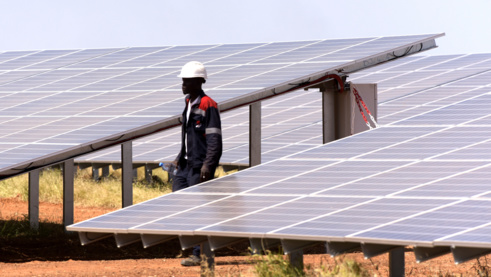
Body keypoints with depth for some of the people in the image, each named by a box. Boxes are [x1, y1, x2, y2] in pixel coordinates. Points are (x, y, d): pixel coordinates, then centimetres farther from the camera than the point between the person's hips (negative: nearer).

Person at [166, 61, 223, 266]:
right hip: (186, 165, 9)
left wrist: (208, 165, -23)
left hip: (199, 167, -9)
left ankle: (196, 255, -3)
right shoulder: (189, 104, 14)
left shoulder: (208, 106, -13)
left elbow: (214, 140, -17)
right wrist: (180, 158, 21)